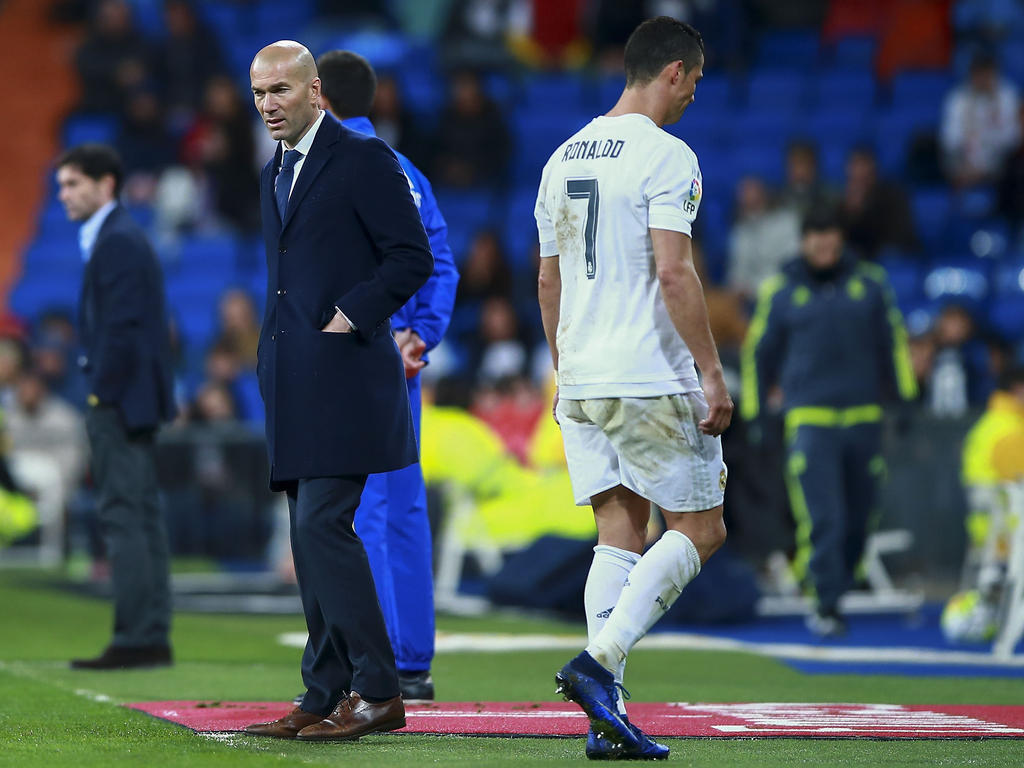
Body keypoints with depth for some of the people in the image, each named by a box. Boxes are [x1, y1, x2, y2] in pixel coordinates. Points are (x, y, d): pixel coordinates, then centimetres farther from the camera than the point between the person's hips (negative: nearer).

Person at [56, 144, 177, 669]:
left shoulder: (117, 242, -14)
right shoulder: (120, 237, 18)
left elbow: (121, 329, -20)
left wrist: (103, 397, -17)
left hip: (119, 400, -10)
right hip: (132, 400, 10)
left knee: (122, 516, -10)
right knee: (141, 515, 10)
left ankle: (135, 640, -10)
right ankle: (153, 638, 12)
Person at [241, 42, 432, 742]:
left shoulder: (364, 159, -5)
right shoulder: (276, 175, 20)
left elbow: (413, 258, -10)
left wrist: (347, 317, -15)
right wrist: (273, 354, 15)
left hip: (344, 372, -9)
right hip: (293, 383, 9)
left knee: (322, 524, -16)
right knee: (310, 536, 7)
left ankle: (377, 691, -12)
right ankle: (327, 696, 10)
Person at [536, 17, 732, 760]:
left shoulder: (563, 157, 14)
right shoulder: (665, 156, -10)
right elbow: (673, 272, -18)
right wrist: (713, 372, -15)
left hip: (581, 384, 7)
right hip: (652, 380, -7)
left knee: (620, 535, 9)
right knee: (699, 529, 3)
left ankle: (606, 715, -1)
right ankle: (597, 663, -12)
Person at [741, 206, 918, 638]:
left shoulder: (869, 283, 7)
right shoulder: (781, 291, 4)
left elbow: (894, 341, 14)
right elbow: (758, 353, 11)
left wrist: (905, 399, 10)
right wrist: (752, 415, 10)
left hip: (864, 419, 3)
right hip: (809, 420, -3)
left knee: (859, 516, 8)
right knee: (822, 517, -12)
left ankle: (839, 585, 25)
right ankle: (826, 606, -11)